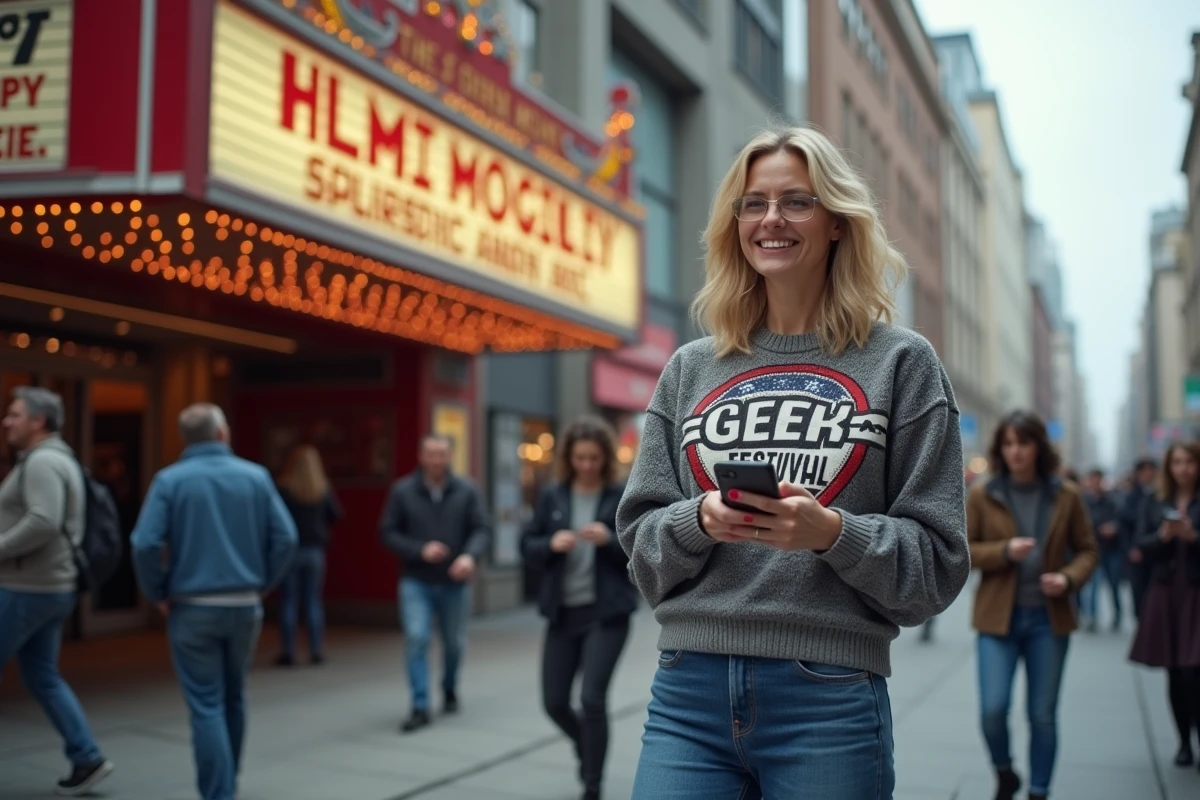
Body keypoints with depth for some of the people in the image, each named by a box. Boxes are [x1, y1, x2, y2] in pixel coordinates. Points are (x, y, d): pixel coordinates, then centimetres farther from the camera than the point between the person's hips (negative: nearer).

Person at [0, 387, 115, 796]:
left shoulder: (43, 461, -16)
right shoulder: (56, 460, 17)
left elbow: (44, 523, -28)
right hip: (51, 588, 10)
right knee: (42, 678, 12)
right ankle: (87, 758, 10)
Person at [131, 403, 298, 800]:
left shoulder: (169, 479, -6)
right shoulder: (256, 476, 0)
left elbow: (145, 544, -15)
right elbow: (286, 539, -4)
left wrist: (158, 594, -1)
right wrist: (261, 584, 8)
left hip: (192, 608, -3)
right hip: (245, 606, 3)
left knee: (207, 705, 2)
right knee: (233, 698, 20)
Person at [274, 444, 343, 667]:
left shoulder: (284, 489, -9)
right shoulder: (324, 489, -1)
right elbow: (336, 514, 5)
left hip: (291, 549, -3)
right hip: (315, 550, 3)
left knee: (288, 602, 3)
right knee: (314, 600, 9)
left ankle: (288, 652, 3)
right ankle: (317, 651, 10)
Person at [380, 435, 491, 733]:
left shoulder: (466, 492, -3)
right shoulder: (402, 491, -4)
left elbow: (482, 529, -6)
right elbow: (388, 532, -3)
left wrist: (470, 555, -26)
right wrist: (420, 550, -18)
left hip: (454, 583, 2)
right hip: (416, 582, -1)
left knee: (455, 642, 13)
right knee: (416, 639, -14)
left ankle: (449, 690, 41)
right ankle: (420, 707, -6)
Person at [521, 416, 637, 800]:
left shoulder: (623, 497, -4)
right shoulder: (552, 497, 4)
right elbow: (527, 545, 7)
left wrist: (610, 540, -21)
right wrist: (551, 544, -13)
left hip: (607, 613, -4)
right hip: (562, 612, 4)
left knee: (592, 698, -11)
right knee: (554, 701, 8)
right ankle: (587, 749, 41)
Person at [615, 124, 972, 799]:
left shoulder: (901, 362, 2)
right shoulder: (690, 370, 9)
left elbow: (937, 564, -1)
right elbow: (641, 544, 8)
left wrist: (832, 531, -18)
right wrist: (701, 520, -12)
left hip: (830, 700, -2)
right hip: (688, 692, 2)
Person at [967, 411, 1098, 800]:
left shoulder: (1066, 495, 1)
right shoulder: (982, 495, -3)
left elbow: (1087, 550, 8)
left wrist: (1069, 578, -12)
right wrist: (1004, 551, -17)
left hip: (1049, 618, 1)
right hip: (998, 617, -1)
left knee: (1043, 714, 7)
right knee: (993, 708, -8)